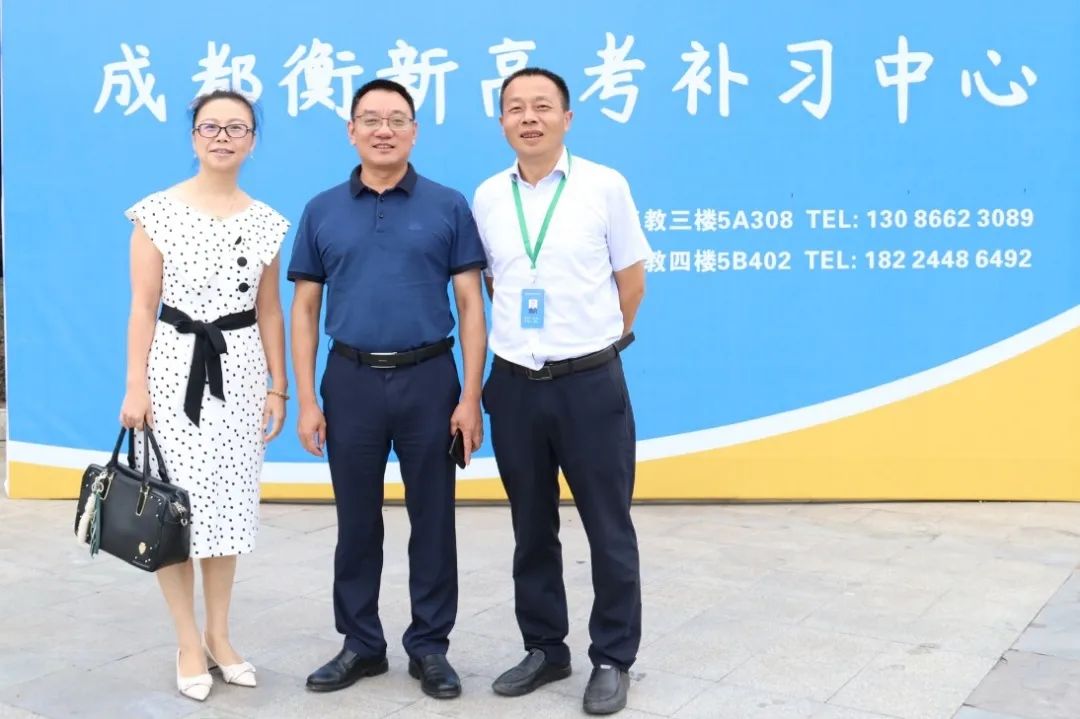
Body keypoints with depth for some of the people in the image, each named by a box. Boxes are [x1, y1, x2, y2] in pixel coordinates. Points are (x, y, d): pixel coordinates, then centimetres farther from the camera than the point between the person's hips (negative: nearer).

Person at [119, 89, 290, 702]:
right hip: (175, 364, -3)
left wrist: (278, 387, 7)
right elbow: (143, 306, -4)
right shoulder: (158, 212, -3)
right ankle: (189, 643, 14)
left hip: (239, 369, 3)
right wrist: (136, 386, -9)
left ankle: (220, 635, 22)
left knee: (230, 502, 8)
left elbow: (269, 312, 10)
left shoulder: (266, 222, 6)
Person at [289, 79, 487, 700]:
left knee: (433, 519, 7)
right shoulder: (322, 212, 6)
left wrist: (471, 396, -8)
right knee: (357, 520, 11)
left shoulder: (448, 206, 1)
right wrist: (307, 401, -1)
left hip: (429, 379, -1)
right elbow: (305, 309, 6)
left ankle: (430, 645, 21)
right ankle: (361, 643, 26)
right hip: (351, 381, 2)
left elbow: (471, 304, -1)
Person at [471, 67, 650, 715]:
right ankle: (545, 649, 30)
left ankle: (613, 659, 22)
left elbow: (631, 279, 3)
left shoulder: (606, 186, -5)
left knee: (609, 529, 6)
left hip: (590, 381, -3)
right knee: (532, 530, 13)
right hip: (515, 384, 3)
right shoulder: (487, 197, 4)